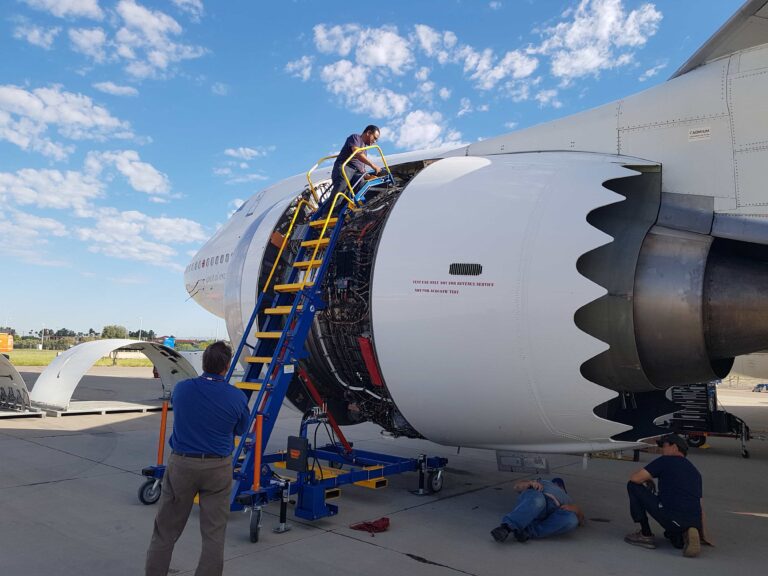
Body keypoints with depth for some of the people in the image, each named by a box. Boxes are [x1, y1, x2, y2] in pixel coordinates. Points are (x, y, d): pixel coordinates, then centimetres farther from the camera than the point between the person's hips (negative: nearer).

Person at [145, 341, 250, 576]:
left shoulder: (181, 388, -8)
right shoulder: (237, 397, -12)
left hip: (181, 465, 1)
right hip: (218, 468, -1)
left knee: (165, 531, 16)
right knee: (214, 533, 10)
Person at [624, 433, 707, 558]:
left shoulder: (666, 460, 4)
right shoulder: (695, 471, 24)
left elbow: (634, 479, -4)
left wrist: (649, 480, 19)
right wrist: (701, 534, 42)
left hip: (672, 518, -7)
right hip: (694, 523, 8)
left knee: (633, 486, 8)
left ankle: (646, 535, 10)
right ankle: (684, 535, 5)